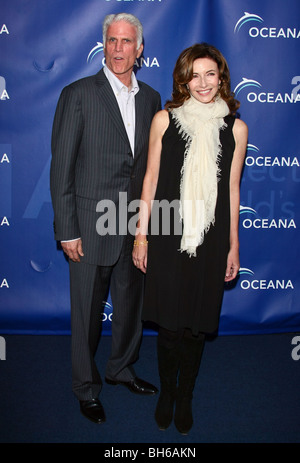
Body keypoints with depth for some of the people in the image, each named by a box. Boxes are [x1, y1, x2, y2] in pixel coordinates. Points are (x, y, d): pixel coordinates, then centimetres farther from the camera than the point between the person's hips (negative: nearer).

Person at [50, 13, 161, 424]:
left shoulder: (150, 98, 8)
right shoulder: (78, 94, -7)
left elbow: (151, 163, 12)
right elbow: (61, 167, -9)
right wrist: (67, 231, -12)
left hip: (136, 227, 5)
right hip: (91, 226, -5)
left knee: (131, 303, 19)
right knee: (87, 311, 10)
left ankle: (122, 369, 44)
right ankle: (87, 387, 33)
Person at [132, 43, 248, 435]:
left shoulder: (235, 128, 3)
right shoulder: (165, 119, 1)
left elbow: (232, 189, 7)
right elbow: (151, 179, 3)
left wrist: (233, 246, 8)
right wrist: (141, 235, 2)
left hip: (210, 241, 1)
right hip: (167, 238, -1)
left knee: (196, 325, 11)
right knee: (168, 322, 8)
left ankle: (185, 397, 36)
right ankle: (166, 392, 35)